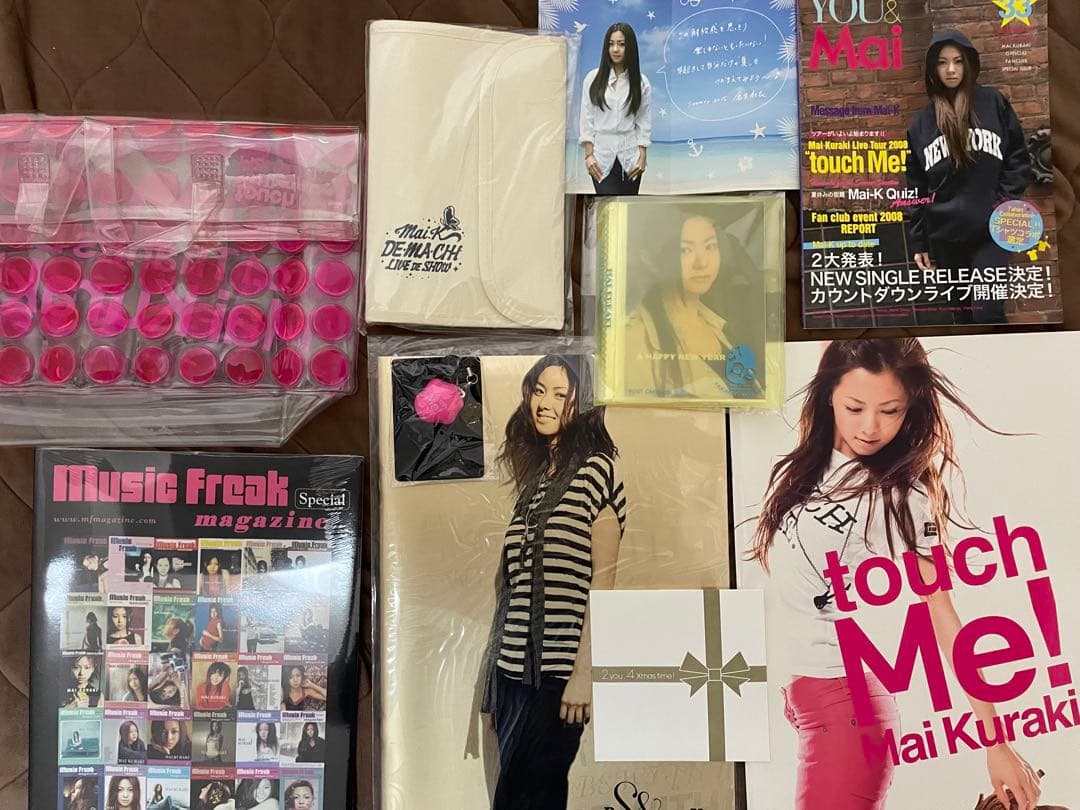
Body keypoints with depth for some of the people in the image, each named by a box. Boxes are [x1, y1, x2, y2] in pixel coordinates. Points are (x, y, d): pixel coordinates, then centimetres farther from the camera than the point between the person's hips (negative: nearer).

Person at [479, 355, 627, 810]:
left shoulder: (595, 469, -3)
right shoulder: (533, 475, 15)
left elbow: (603, 577, -9)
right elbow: (514, 581, 14)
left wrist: (584, 672, -16)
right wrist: (495, 679, 13)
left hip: (557, 671, -6)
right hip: (515, 669, 7)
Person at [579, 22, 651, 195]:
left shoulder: (641, 82, 3)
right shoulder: (593, 78, 0)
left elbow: (644, 121, 4)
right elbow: (587, 118, 1)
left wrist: (642, 157, -2)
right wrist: (588, 154, -5)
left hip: (629, 156, 2)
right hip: (602, 156, -2)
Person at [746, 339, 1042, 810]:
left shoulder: (901, 496, -14)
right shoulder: (801, 469, 3)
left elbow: (943, 619, -15)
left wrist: (996, 741, -16)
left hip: (845, 701, -6)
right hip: (799, 691, 6)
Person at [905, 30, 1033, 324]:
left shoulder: (994, 103, 4)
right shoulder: (921, 122, 9)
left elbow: (1019, 158, 5)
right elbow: (916, 187, 9)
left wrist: (1005, 202, -9)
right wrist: (917, 242, 6)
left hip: (990, 232, -2)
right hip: (944, 236, 3)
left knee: (988, 313, -12)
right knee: (961, 315, 10)